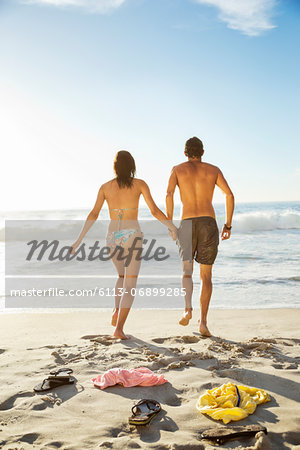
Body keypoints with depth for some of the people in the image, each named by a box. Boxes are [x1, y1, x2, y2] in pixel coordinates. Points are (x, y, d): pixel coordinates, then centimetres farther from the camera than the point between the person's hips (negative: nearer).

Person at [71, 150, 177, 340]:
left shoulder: (105, 187, 7)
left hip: (113, 237, 3)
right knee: (130, 285, 0)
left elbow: (93, 214, -2)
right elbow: (155, 211, -5)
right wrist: (172, 227, 9)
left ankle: (117, 311, 10)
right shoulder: (140, 184, 0)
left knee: (123, 276, 28)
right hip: (132, 236, -3)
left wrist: (79, 240, 0)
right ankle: (119, 328, -11)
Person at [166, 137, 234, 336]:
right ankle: (203, 321, 0)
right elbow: (230, 195, 0)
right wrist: (228, 224, 6)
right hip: (209, 223, 1)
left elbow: (169, 194, -7)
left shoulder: (178, 169, 11)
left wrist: (169, 222, -1)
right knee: (206, 275, 7)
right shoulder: (213, 170, 13)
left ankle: (188, 308, -19)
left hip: (187, 224, 0)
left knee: (187, 271, 9)